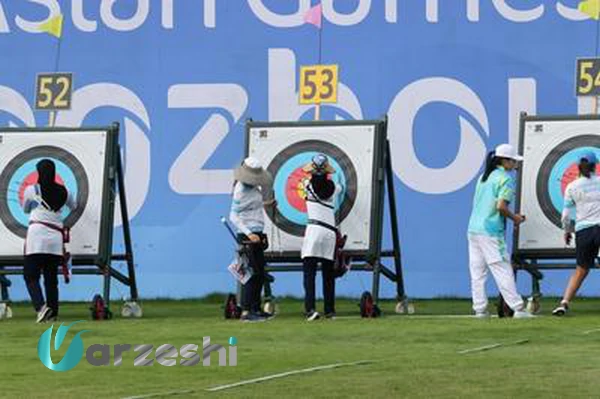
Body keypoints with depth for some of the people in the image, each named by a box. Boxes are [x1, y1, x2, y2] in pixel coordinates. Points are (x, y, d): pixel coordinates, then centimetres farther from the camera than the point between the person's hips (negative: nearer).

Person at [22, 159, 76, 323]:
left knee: (30, 275, -3)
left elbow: (25, 210, 21)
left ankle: (41, 306, -24)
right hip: (56, 237, 4)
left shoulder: (31, 190, 2)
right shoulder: (63, 192, 11)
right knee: (51, 278, 10)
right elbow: (73, 206, 32)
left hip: (36, 233, -4)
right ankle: (52, 313, 7)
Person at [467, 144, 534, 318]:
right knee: (502, 271, -7)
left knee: (477, 271, 8)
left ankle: (480, 309, 7)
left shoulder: (483, 177, 17)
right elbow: (501, 206, -18)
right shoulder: (506, 179, -7)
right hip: (491, 231, -8)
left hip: (473, 229, 8)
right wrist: (514, 218, -1)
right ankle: (517, 308, -7)